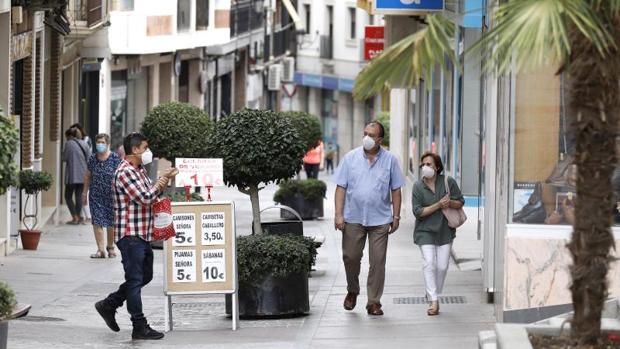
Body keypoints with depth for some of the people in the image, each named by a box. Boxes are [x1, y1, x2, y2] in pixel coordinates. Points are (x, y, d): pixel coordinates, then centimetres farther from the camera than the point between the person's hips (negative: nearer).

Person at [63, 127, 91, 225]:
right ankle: (78, 217, 9)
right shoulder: (84, 144, 8)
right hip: (83, 175, 5)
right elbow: (89, 158, 8)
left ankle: (75, 217, -4)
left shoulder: (69, 144, -8)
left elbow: (64, 158, -8)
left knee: (68, 196, 4)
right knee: (79, 196, 11)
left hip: (72, 175, -5)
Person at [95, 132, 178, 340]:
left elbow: (150, 196, 25)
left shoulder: (139, 171, 16)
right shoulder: (125, 172, -16)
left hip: (142, 235, 10)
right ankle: (140, 327, 1)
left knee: (145, 276, 17)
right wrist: (164, 179, -9)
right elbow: (145, 198, -21)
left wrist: (164, 180, 11)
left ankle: (108, 305, 26)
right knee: (135, 280, -4)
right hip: (130, 235, -10)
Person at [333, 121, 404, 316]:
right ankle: (352, 291, 31)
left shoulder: (390, 160, 2)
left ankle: (374, 302, 6)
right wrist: (339, 214, -7)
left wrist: (396, 216, 1)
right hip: (353, 218, 0)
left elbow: (395, 190, 5)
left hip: (380, 220, 0)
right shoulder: (350, 158, 1)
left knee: (378, 261, -1)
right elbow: (341, 188, 1)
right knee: (350, 257, 7)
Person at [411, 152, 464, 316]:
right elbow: (418, 212, -11)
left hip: (445, 230, 2)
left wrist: (450, 203, -19)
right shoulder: (418, 187, -5)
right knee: (429, 264, -13)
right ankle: (433, 301, -14)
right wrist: (438, 205, -20)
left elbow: (460, 202, 4)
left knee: (442, 266, 2)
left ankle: (433, 294, 22)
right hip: (425, 231, -2)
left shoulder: (448, 182, -1)